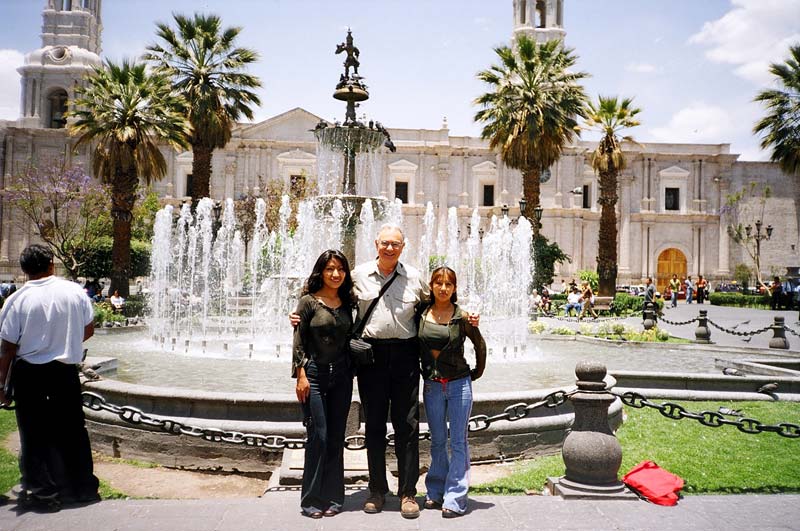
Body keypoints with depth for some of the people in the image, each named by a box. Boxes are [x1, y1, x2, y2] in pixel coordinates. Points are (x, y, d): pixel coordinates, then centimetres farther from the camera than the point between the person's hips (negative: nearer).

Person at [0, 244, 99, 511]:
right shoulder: (75, 291, -4)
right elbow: (89, 329, 6)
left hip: (28, 372, -2)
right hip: (66, 370, 2)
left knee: (34, 433, 9)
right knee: (72, 429, 14)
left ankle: (42, 491, 16)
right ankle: (83, 486, 23)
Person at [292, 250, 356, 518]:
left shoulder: (347, 302, 8)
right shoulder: (308, 301, -4)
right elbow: (298, 342, -6)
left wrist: (351, 371, 10)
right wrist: (300, 375, -11)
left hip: (341, 375, 4)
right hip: (314, 373, -4)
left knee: (336, 438, 8)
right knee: (318, 436, -4)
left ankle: (332, 497, 18)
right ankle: (312, 499, 9)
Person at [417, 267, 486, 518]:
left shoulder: (462, 316, -6)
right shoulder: (421, 313, 1)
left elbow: (480, 345, 7)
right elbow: (415, 345, 14)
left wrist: (477, 373, 9)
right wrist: (423, 370, 10)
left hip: (459, 384, -3)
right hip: (432, 385, 3)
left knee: (458, 442, 1)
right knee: (437, 441, 13)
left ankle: (455, 499, 6)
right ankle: (435, 492, 24)